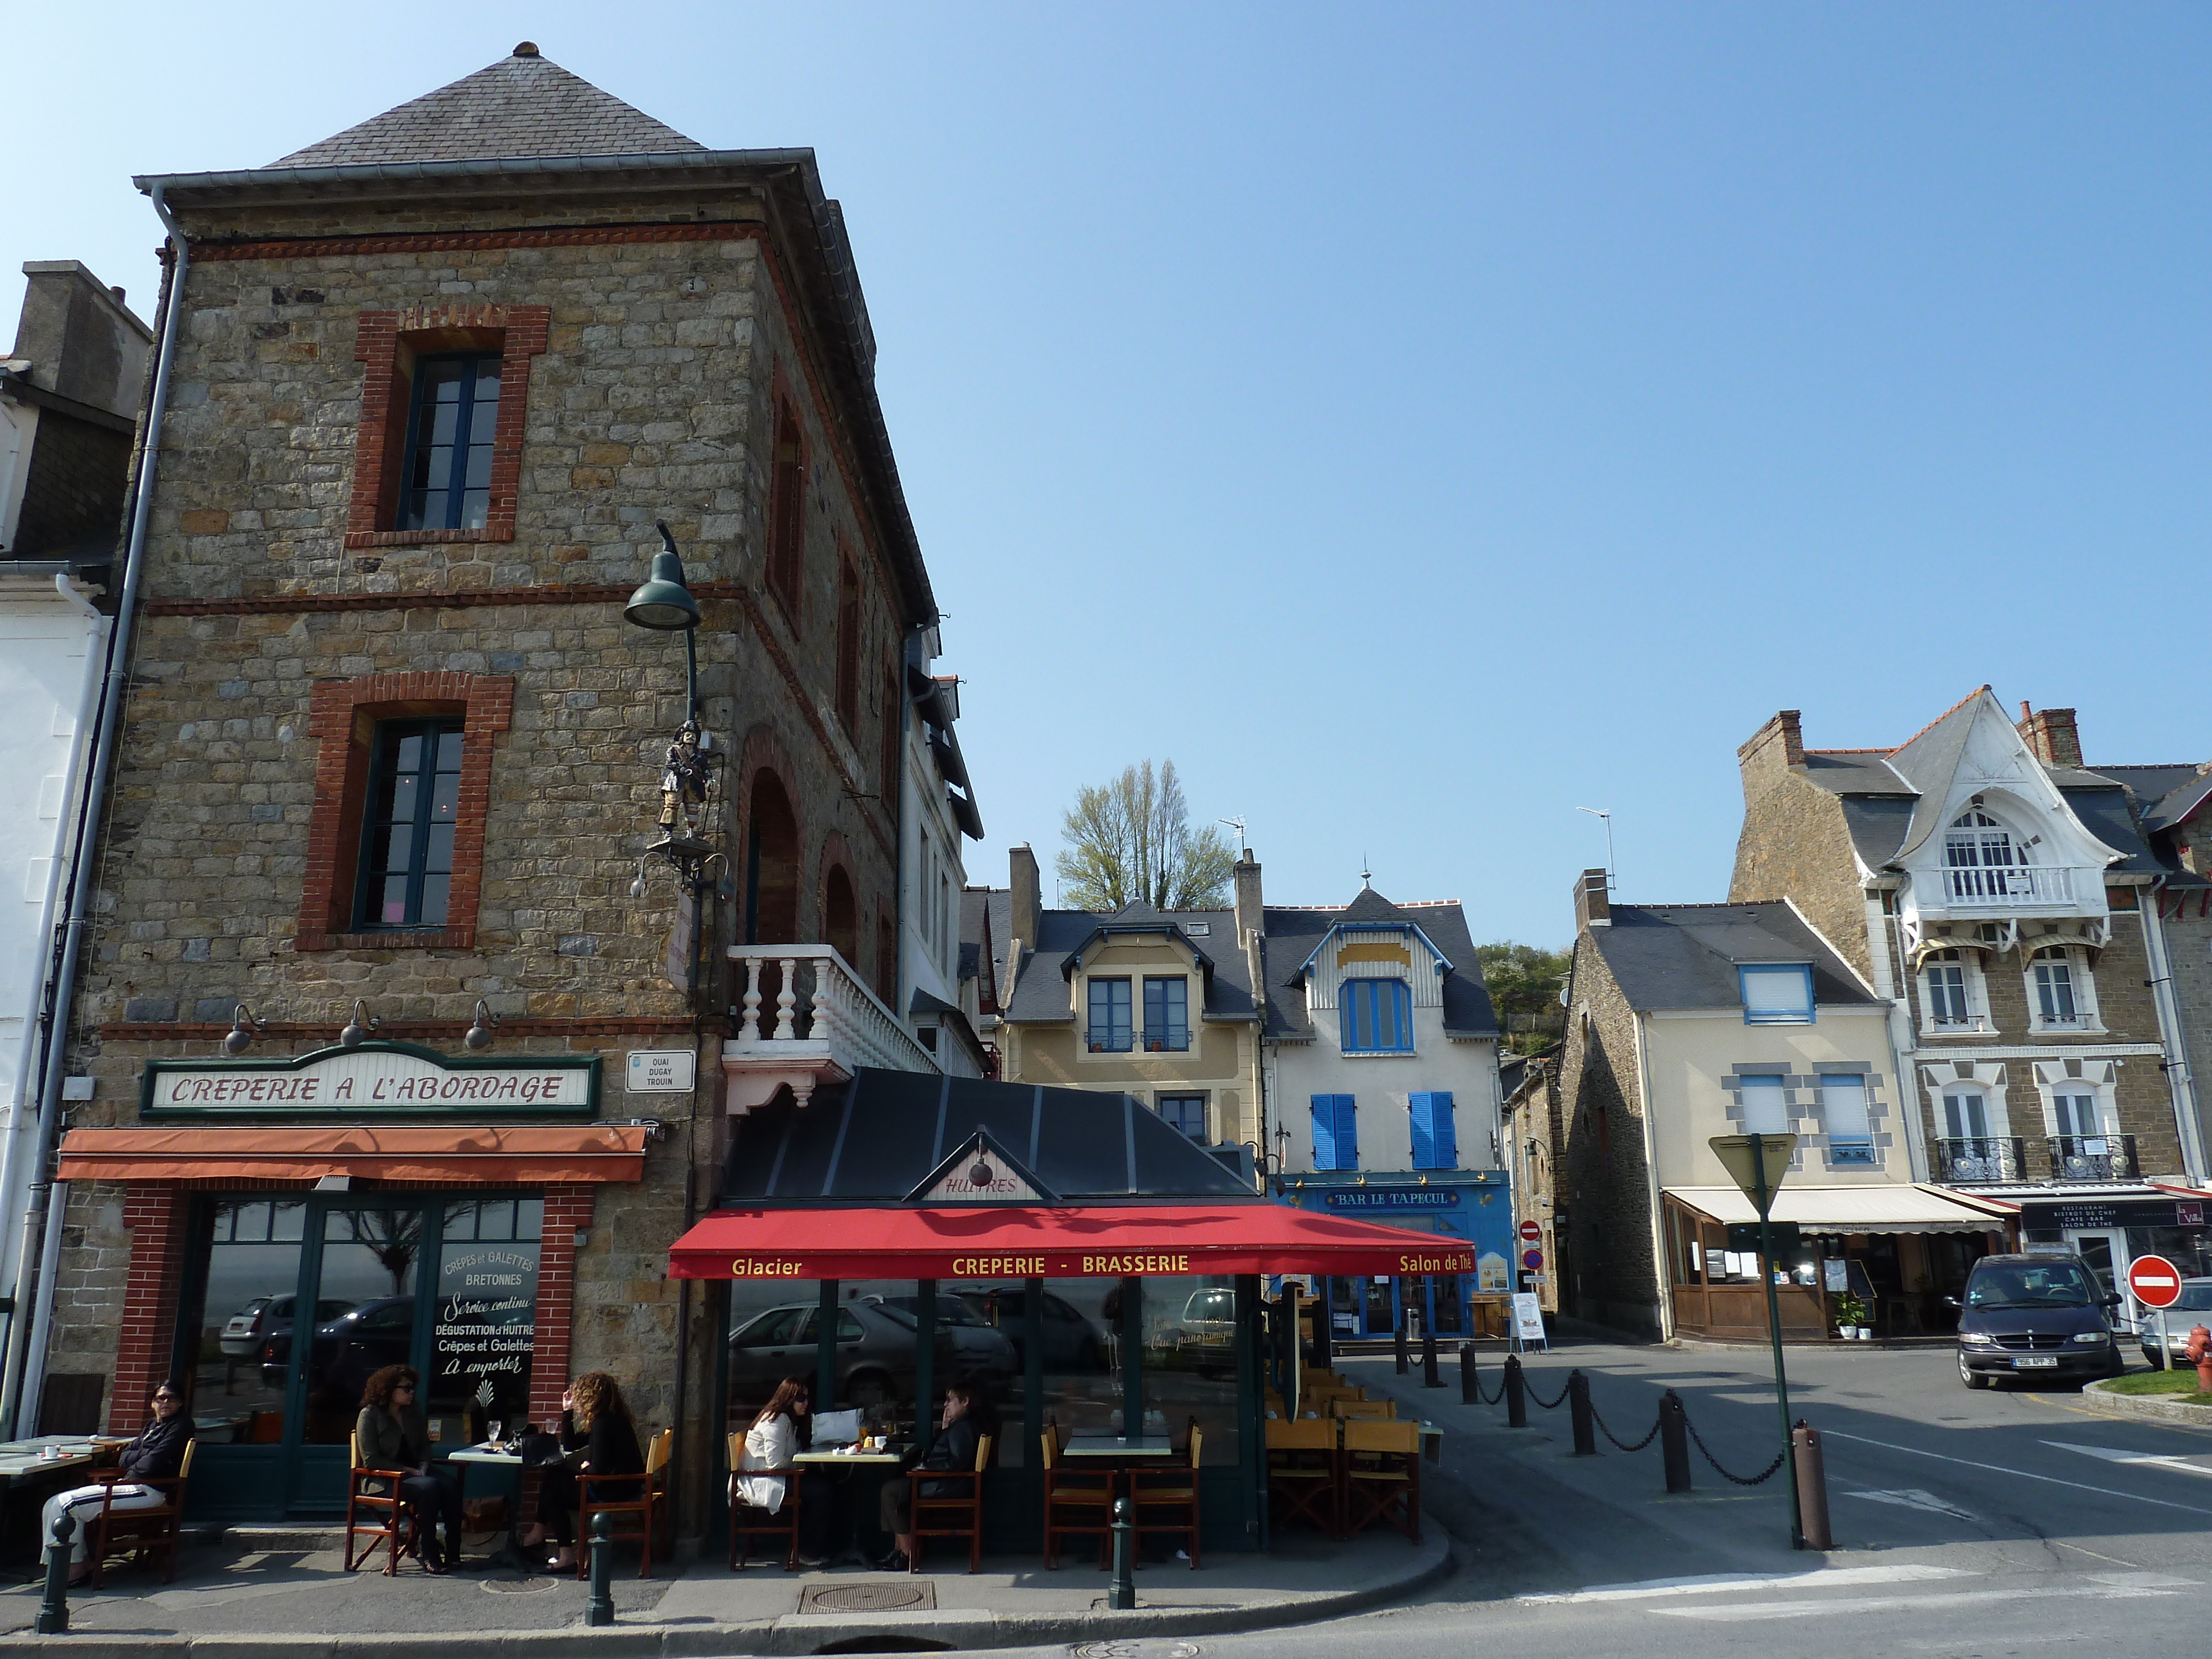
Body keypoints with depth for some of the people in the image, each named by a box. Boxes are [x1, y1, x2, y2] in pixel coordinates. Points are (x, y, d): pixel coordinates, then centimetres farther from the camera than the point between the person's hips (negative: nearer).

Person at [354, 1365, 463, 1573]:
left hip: (413, 1472, 6)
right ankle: (427, 1555, -24)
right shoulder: (370, 1415, -9)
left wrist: (423, 1468, -3)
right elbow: (371, 1460, -14)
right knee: (428, 1487, -33)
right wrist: (409, 1471, -18)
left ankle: (453, 1552, -21)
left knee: (450, 1483, -24)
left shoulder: (414, 1412, 11)